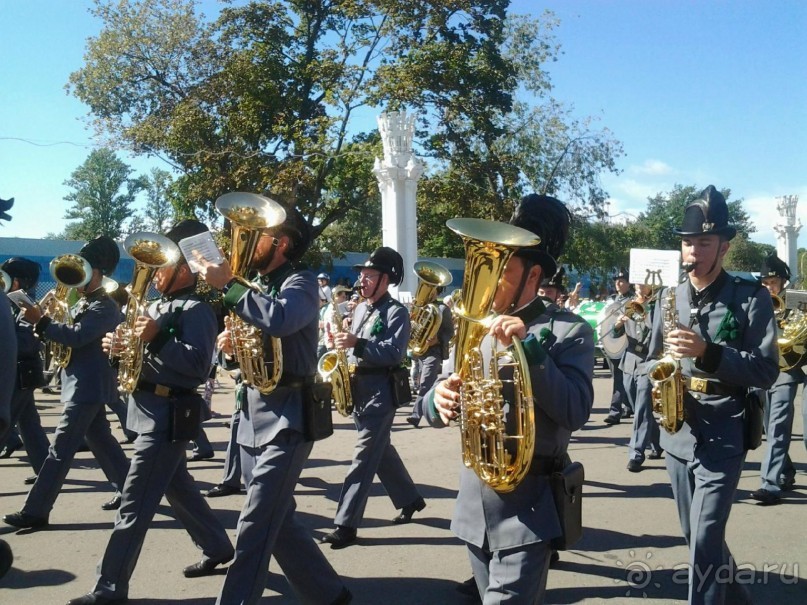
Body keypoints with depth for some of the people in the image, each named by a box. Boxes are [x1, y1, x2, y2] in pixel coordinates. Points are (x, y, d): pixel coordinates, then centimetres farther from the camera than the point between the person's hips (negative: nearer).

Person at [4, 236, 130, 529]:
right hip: (86, 386, 10)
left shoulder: (105, 307, -15)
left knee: (60, 450, -6)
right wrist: (44, 321, 3)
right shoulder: (83, 304, 17)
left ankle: (35, 511, -1)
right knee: (101, 442, 15)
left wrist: (40, 321, -23)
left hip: (87, 387, -10)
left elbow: (77, 337, -26)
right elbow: (69, 333, 19)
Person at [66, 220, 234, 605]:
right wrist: (120, 345, -1)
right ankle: (217, 548, 35)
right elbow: (143, 354, 19)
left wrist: (156, 339, -29)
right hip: (150, 410, 10)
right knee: (177, 487, 20)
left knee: (134, 504, -6)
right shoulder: (157, 306, 15)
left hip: (167, 414, -10)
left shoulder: (196, 310, -13)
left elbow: (198, 366, -23)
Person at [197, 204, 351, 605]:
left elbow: (279, 320, -31)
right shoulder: (259, 287, 16)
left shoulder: (300, 283, -9)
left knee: (255, 526, -7)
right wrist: (231, 345, 1)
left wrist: (227, 285, -24)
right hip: (253, 415, 9)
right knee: (277, 520, 14)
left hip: (285, 419, -9)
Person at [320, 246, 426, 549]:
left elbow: (395, 353, -20)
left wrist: (358, 343, -28)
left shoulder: (397, 312, -10)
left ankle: (346, 524, -5)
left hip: (381, 391, -9)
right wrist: (343, 343, 0)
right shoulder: (360, 309, 15)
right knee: (380, 450, 17)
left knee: (364, 456, -8)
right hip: (358, 388, 9)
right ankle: (410, 499, 34)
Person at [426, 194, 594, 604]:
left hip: (528, 506, -6)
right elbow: (436, 410, 8)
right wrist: (440, 399, -16)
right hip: (475, 501, 6)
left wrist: (529, 347, -26)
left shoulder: (569, 330, -8)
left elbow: (575, 413, -19)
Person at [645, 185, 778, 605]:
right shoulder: (669, 297, 8)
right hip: (677, 434, 6)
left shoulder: (752, 297, -5)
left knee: (705, 539, -10)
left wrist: (708, 352, -23)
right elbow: (651, 360, 15)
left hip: (723, 438, -5)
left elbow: (766, 371, -11)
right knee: (697, 535, 19)